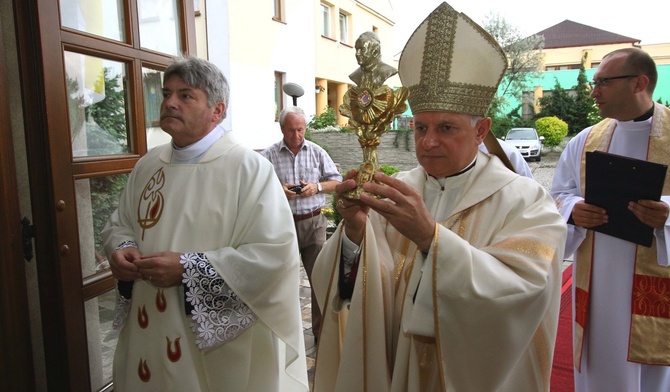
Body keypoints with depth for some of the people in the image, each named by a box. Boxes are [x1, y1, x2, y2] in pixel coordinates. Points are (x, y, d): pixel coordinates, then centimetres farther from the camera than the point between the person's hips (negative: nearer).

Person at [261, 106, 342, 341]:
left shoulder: (317, 152, 6)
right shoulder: (268, 156, 0)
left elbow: (336, 181, 9)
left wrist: (317, 187, -10)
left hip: (313, 223, 1)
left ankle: (322, 331, 17)